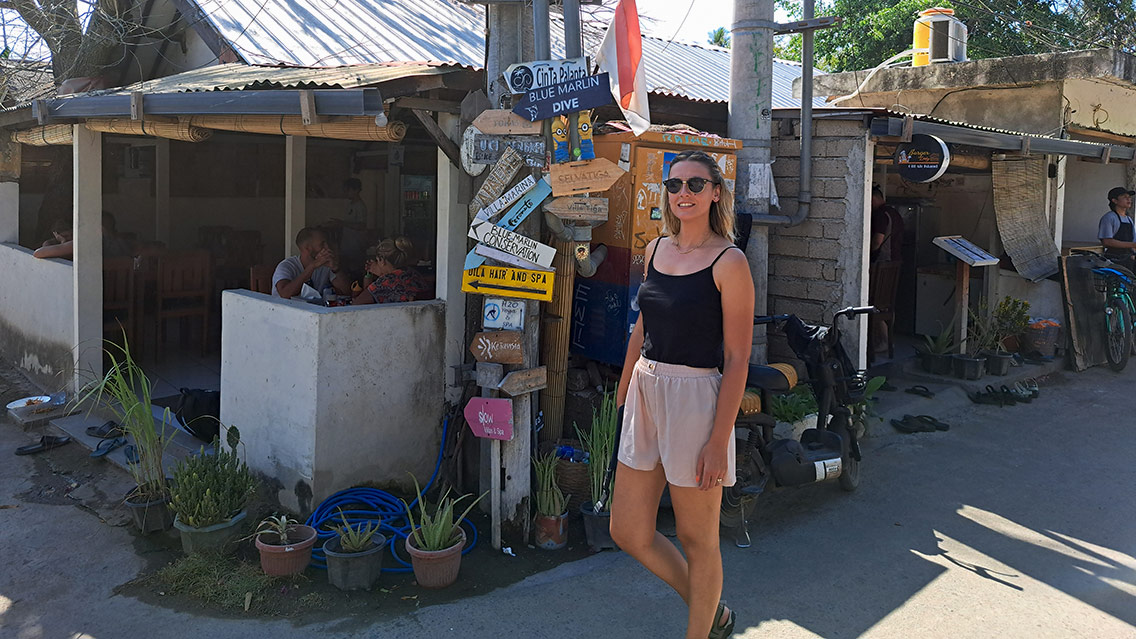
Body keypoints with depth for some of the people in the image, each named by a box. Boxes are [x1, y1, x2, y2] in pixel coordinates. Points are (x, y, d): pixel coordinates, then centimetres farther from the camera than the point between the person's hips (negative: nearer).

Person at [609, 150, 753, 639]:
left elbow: (737, 361, -12)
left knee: (696, 538, 8)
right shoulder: (656, 249, 9)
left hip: (695, 397, -7)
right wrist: (623, 394, 19)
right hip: (645, 393, 7)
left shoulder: (729, 262, -10)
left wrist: (718, 441, -16)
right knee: (628, 532, 12)